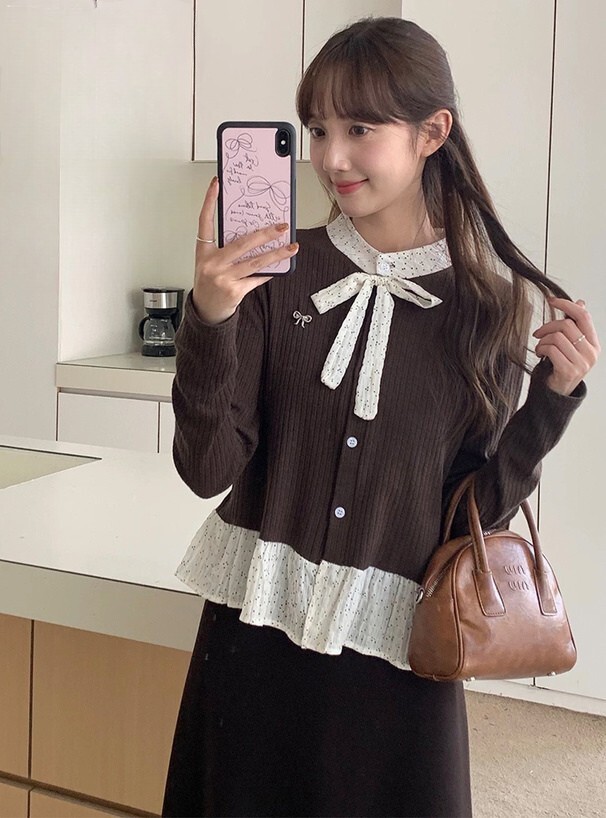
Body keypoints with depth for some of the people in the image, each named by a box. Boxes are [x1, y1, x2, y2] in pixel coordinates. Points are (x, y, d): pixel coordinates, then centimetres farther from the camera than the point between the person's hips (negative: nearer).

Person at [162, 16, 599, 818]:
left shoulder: (486, 299, -3)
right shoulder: (281, 274, -5)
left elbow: (483, 503, 0)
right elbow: (209, 469, -10)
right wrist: (208, 322, -23)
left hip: (397, 645, 0)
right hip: (256, 630, 0)